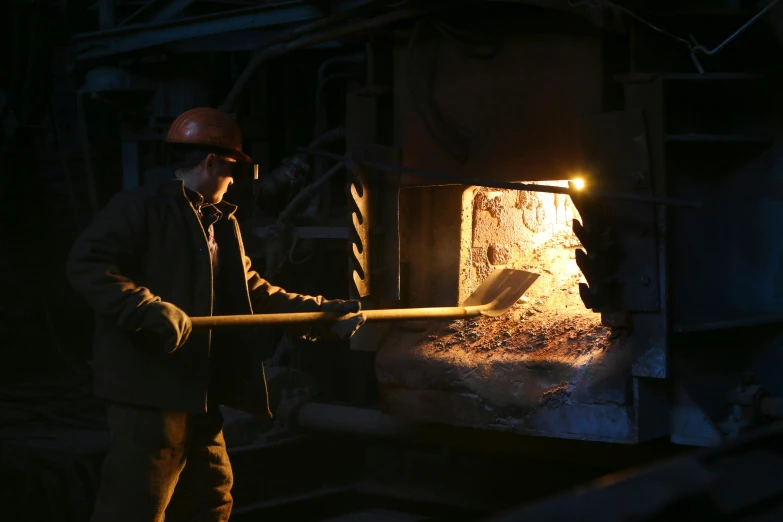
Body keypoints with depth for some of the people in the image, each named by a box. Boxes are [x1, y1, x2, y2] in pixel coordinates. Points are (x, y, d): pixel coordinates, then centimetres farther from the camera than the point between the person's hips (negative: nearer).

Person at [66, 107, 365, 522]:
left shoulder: (221, 223, 18)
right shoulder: (140, 207, -10)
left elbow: (253, 291, 23)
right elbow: (86, 265, -19)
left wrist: (320, 312, 17)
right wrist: (152, 310, -28)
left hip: (197, 389, 9)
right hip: (150, 386, -9)